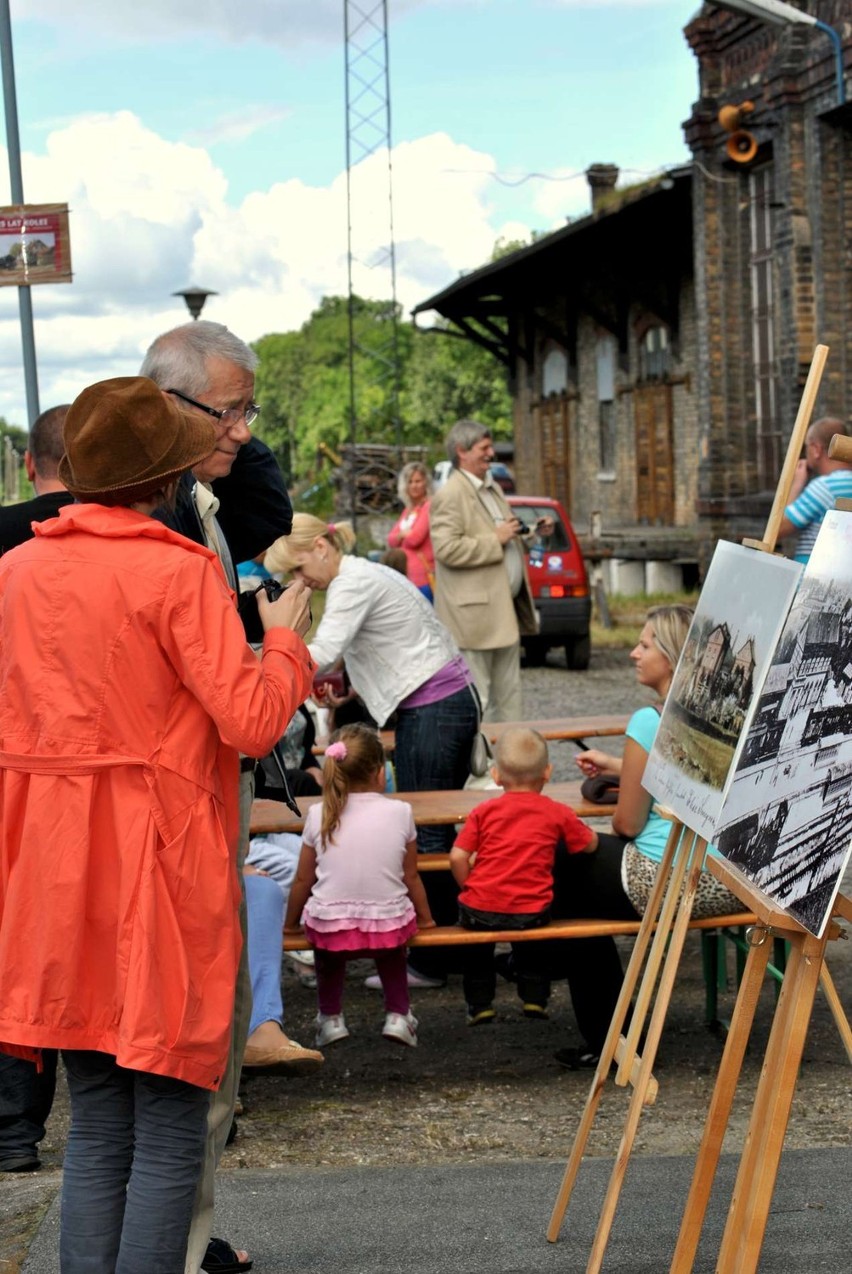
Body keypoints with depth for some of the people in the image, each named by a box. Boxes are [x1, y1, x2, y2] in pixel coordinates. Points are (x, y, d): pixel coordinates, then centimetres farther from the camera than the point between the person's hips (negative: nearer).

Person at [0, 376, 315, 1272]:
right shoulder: (178, 571, -11)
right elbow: (253, 722, -15)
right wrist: (286, 639, 2)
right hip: (159, 869, -6)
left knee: (95, 1131, 14)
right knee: (168, 1138, 2)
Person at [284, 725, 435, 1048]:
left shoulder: (319, 815, -2)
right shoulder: (399, 812, -2)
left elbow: (303, 880, 5)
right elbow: (410, 877, 7)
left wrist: (290, 924, 20)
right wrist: (424, 918, 22)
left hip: (330, 926, 0)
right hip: (390, 922, 0)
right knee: (389, 945, 34)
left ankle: (330, 1018, 31)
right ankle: (398, 1015, 25)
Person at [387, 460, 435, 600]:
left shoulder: (429, 507, -6)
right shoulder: (407, 510, 19)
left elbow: (415, 538, -14)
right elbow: (391, 540, 16)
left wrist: (401, 535, 8)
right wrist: (403, 534, -7)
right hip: (406, 577, 8)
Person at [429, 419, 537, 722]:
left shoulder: (493, 489, 17)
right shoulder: (449, 495, -13)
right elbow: (447, 549, -24)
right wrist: (496, 540, -19)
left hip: (505, 608, 9)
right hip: (475, 614, -9)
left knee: (509, 696, 14)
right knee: (476, 700, -4)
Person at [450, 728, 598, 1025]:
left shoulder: (484, 811, 2)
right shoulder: (558, 814, 1)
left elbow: (457, 857, -6)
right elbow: (590, 844, 13)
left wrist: (469, 888, 10)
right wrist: (571, 824, 32)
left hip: (481, 911, 0)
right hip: (531, 913, 0)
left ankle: (480, 1004, 31)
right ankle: (534, 998, 32)